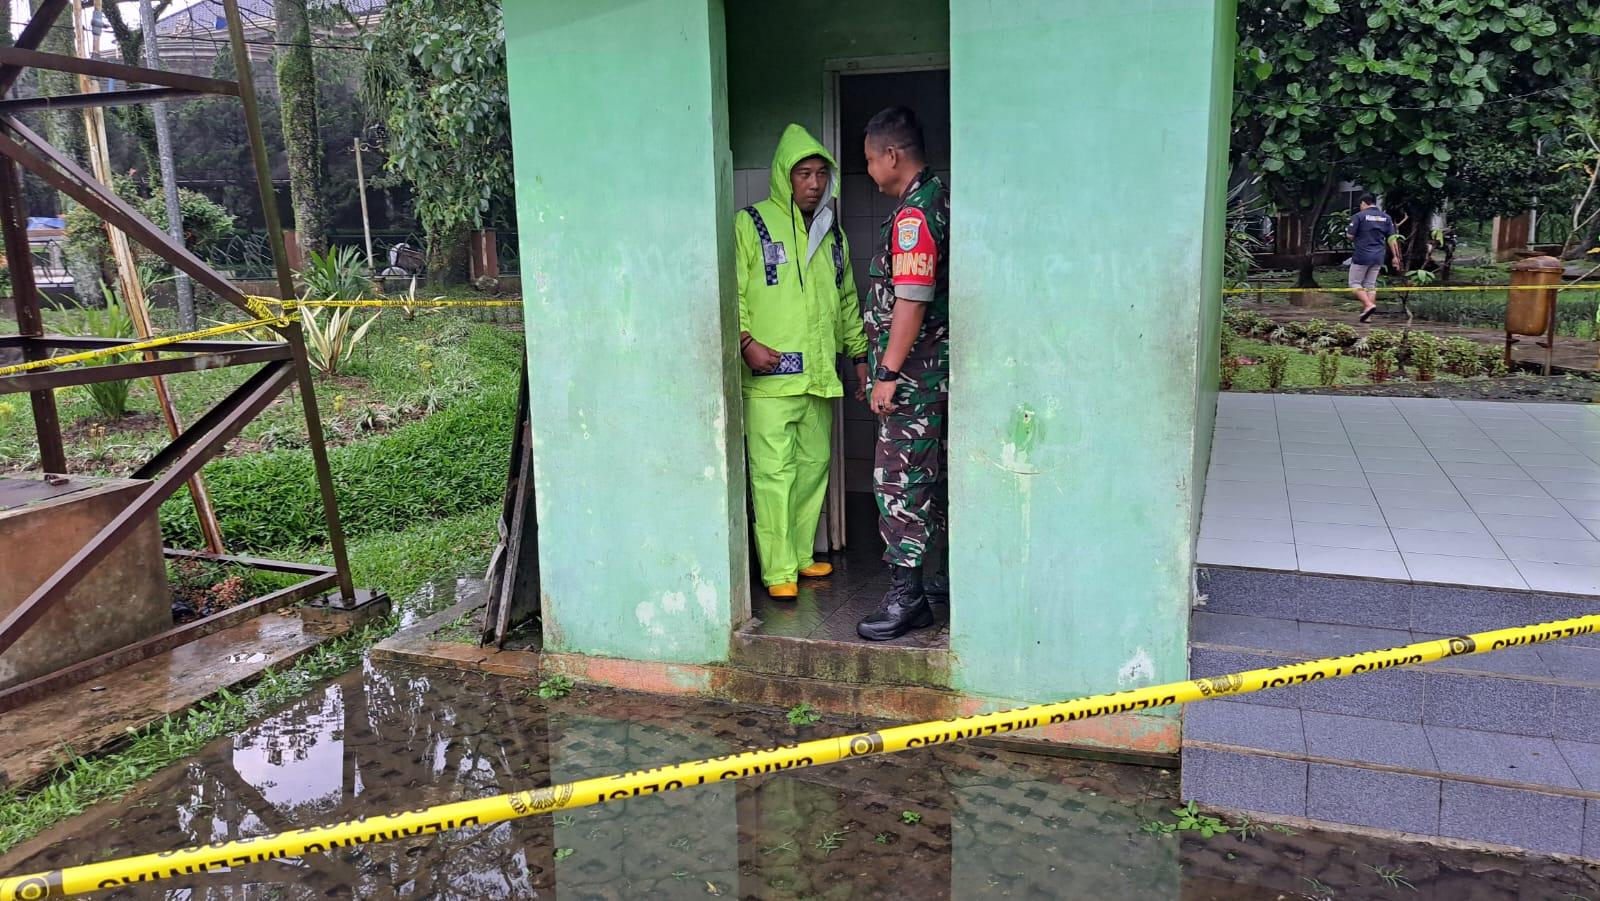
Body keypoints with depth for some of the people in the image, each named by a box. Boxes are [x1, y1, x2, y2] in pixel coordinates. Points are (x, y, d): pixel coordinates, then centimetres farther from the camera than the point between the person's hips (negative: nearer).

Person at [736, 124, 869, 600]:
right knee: (774, 471, -8)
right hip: (770, 376, -6)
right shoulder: (752, 224, 0)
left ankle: (801, 555, 22)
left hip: (819, 375, 6)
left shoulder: (832, 233, 18)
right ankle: (778, 571, -2)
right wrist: (746, 341, -16)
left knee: (814, 466, 10)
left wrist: (859, 353, 21)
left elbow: (847, 300, 24)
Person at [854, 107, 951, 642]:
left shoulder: (914, 214, -16)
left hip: (914, 374, -10)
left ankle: (908, 596, 1)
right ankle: (936, 590, 25)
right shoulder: (938, 198, 16)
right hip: (937, 372, 10)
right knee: (929, 480, 15)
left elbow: (911, 301, -23)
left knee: (899, 481, -5)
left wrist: (889, 372, -20)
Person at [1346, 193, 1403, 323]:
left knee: (1355, 283, 4)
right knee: (1370, 285, 11)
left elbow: (1350, 235, -9)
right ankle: (1367, 315, 8)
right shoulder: (1386, 217, 9)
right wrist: (1395, 256, 9)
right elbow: (1392, 238, 6)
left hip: (1362, 256, -5)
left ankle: (1368, 304, -16)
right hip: (1378, 257, 5)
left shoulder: (1359, 216, -7)